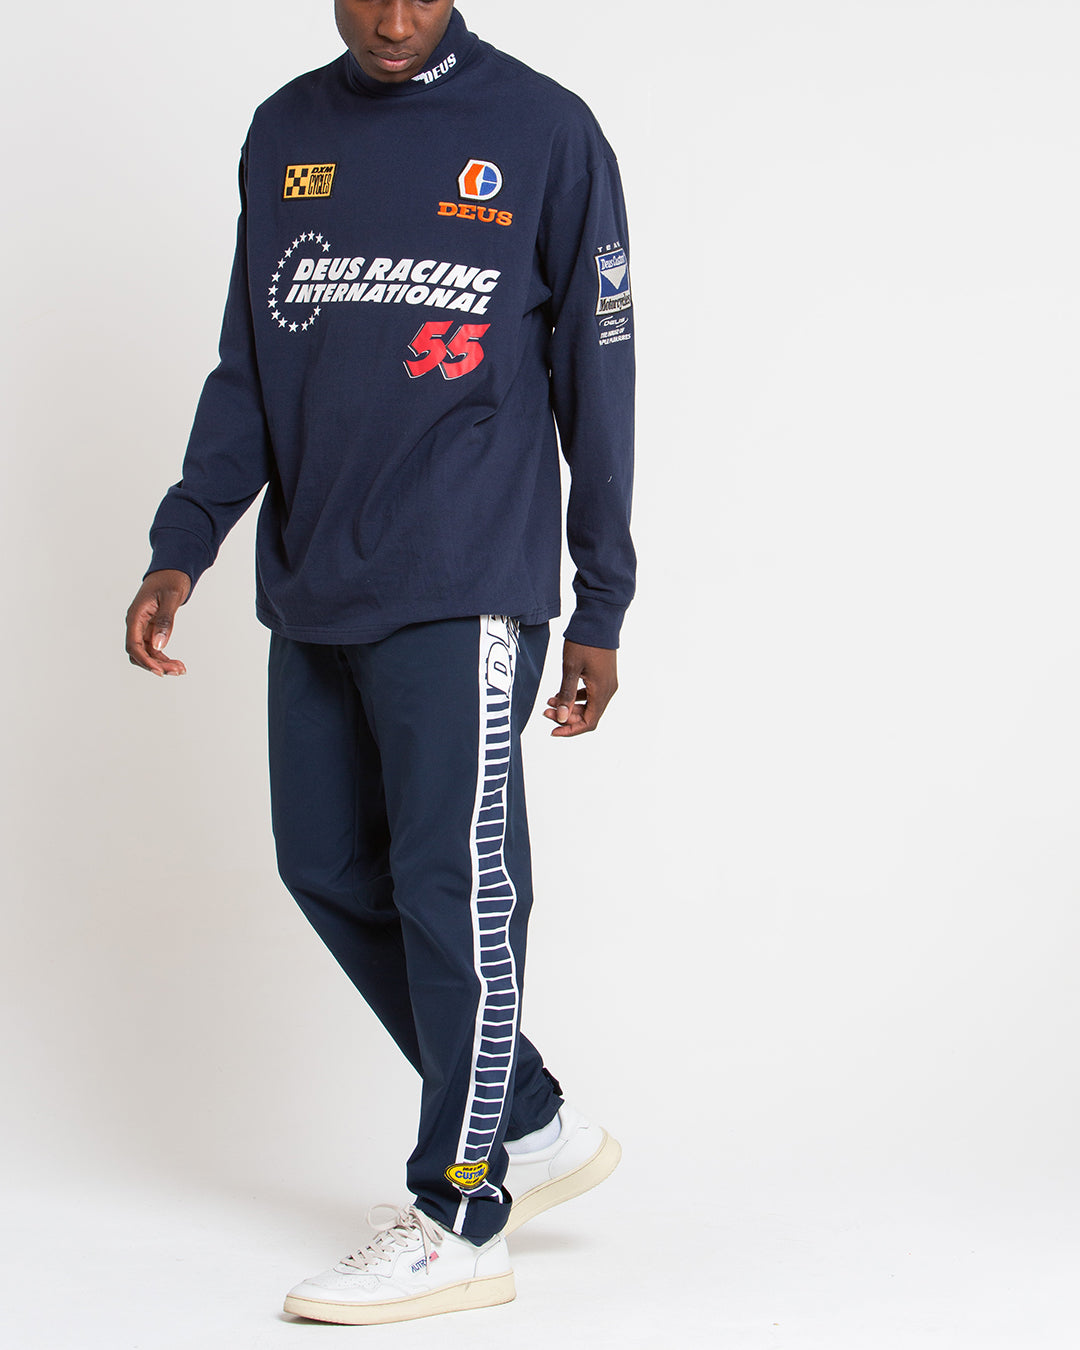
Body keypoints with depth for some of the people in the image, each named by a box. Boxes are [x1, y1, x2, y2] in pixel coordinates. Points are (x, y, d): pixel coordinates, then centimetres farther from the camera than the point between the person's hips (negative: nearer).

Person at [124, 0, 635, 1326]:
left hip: (464, 593, -6)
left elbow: (594, 379, 1)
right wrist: (182, 548, 5)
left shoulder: (544, 133, 0)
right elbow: (246, 370, 16)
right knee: (329, 869, 8)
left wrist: (600, 612, 0)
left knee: (453, 887, -6)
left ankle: (459, 1218, 5)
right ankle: (535, 1127, 23)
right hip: (314, 593, 6)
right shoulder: (283, 133, 13)